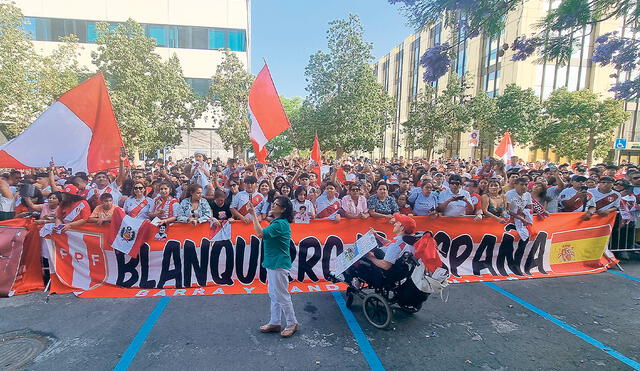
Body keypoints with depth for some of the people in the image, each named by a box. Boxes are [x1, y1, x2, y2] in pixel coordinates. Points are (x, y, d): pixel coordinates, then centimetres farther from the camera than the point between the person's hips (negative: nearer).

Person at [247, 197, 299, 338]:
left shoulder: (280, 224, -22)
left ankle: (292, 323, 18)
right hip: (272, 263, 11)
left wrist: (253, 214, -25)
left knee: (282, 296, 2)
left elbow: (260, 234, -29)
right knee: (273, 295, 18)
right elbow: (265, 235, 18)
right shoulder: (277, 222, 10)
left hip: (279, 264, -10)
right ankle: (275, 323, 31)